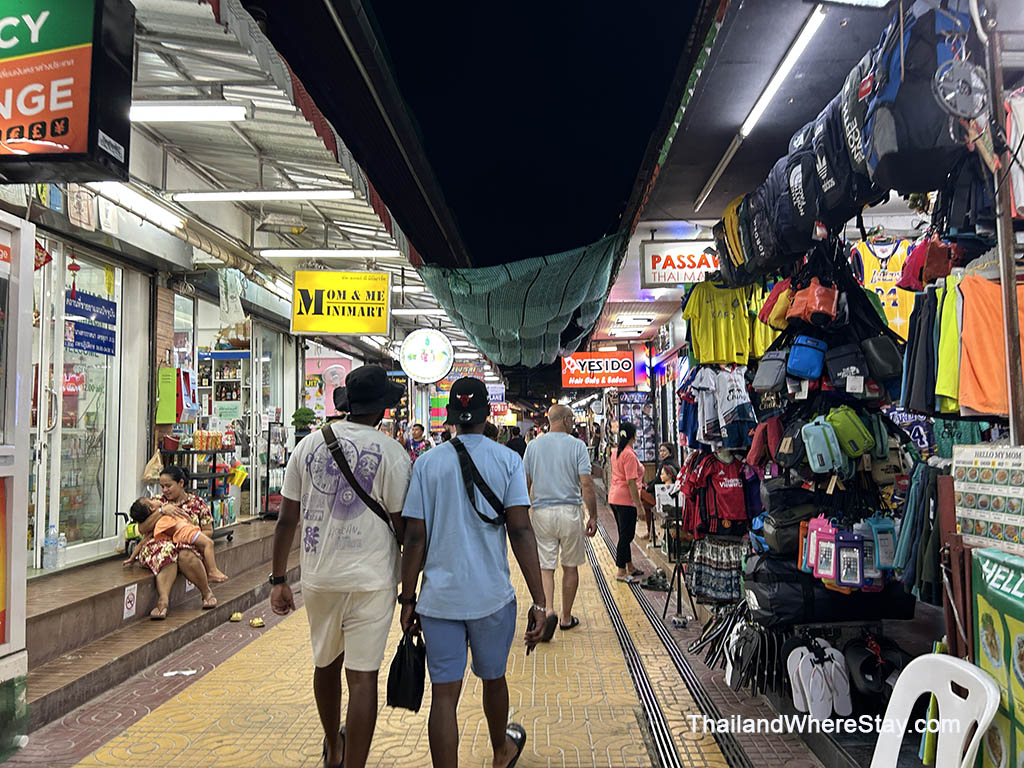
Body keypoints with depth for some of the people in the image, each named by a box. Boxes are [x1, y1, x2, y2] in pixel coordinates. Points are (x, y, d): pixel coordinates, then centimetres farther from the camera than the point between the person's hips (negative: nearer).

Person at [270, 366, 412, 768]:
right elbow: (402, 527, -9)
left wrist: (279, 579, 11)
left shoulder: (309, 445, 1)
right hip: (371, 580, -5)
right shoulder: (392, 453, -11)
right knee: (362, 677, 3)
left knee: (325, 665, 22)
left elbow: (286, 520, 3)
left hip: (318, 577, 5)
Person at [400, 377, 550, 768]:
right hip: (492, 595, 1)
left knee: (444, 693, 6)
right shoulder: (507, 460, -6)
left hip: (439, 597, 0)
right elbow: (521, 532, -12)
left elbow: (415, 538, -4)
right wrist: (539, 602, -9)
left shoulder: (427, 463, -3)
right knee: (493, 678, 23)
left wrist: (408, 598, 6)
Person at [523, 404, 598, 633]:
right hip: (570, 511, -1)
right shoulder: (577, 445, -5)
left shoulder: (533, 446, 4)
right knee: (570, 567, 12)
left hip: (542, 512, 2)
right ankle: (566, 618, 21)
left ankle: (548, 609, -14)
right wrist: (593, 516, -2)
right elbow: (586, 485, -10)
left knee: (545, 567, 6)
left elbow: (525, 484, 5)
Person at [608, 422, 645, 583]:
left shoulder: (616, 452, 11)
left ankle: (630, 568, 28)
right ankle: (621, 572, 4)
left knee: (625, 535, 17)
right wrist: (639, 505, -18)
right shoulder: (629, 455, -17)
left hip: (614, 497, 9)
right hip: (626, 499, -9)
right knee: (626, 535, -2)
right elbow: (631, 482, -21)